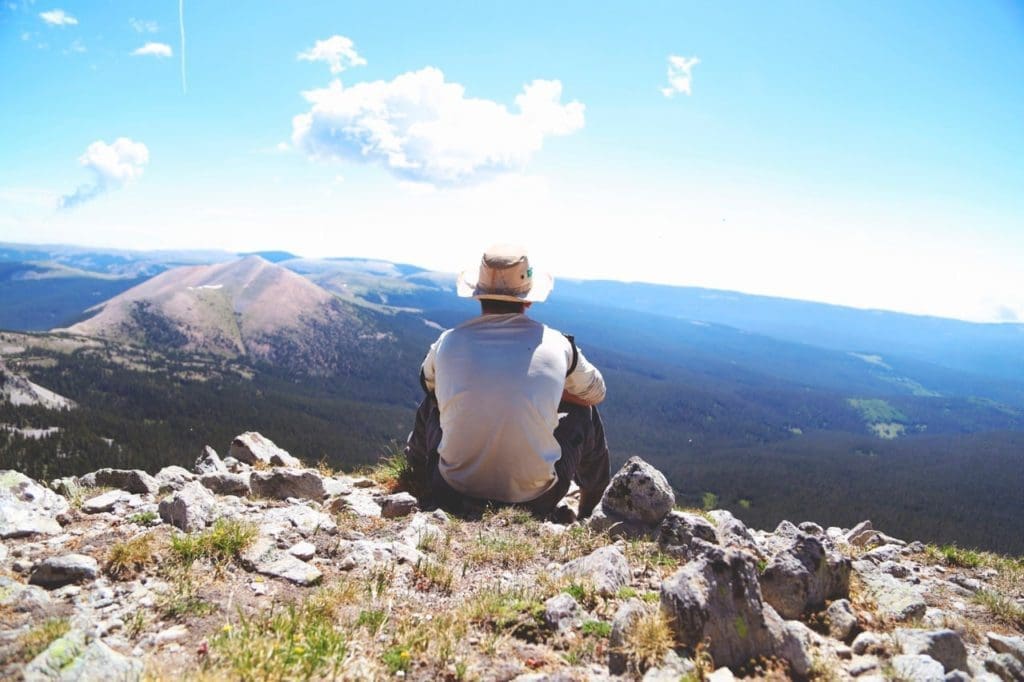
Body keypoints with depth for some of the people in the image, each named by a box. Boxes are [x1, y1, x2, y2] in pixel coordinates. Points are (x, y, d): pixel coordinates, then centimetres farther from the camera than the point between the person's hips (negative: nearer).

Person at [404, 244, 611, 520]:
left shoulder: (447, 343, -3)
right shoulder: (557, 345, -6)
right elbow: (596, 393, 14)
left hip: (454, 495, 2)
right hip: (536, 499, -1)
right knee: (586, 413, 23)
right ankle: (587, 520, 44)